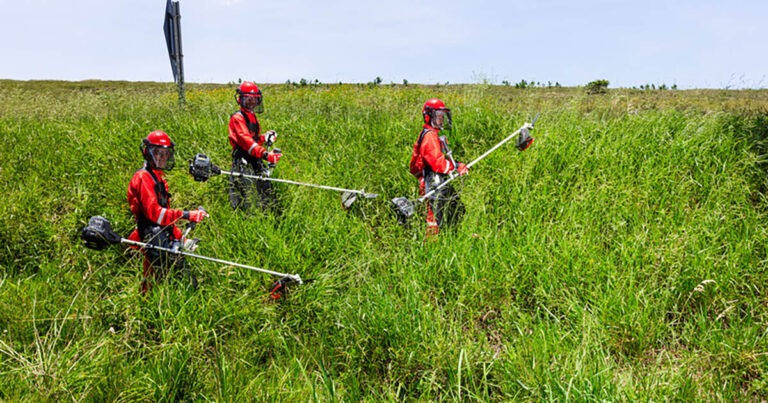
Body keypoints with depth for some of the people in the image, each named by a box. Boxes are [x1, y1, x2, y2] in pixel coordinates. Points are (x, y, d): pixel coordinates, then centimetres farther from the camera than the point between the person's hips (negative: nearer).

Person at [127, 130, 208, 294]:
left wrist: (177, 234, 18)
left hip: (165, 237, 10)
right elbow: (153, 212, -23)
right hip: (154, 239, -10)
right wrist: (185, 215, -29)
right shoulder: (143, 177, -11)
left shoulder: (158, 176, 21)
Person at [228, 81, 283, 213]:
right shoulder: (237, 118, -7)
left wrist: (265, 138, 9)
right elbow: (245, 140, -21)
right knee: (248, 201, -14)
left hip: (257, 162, 9)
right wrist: (264, 154, -31)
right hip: (243, 164, -9)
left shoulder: (253, 118, 22)